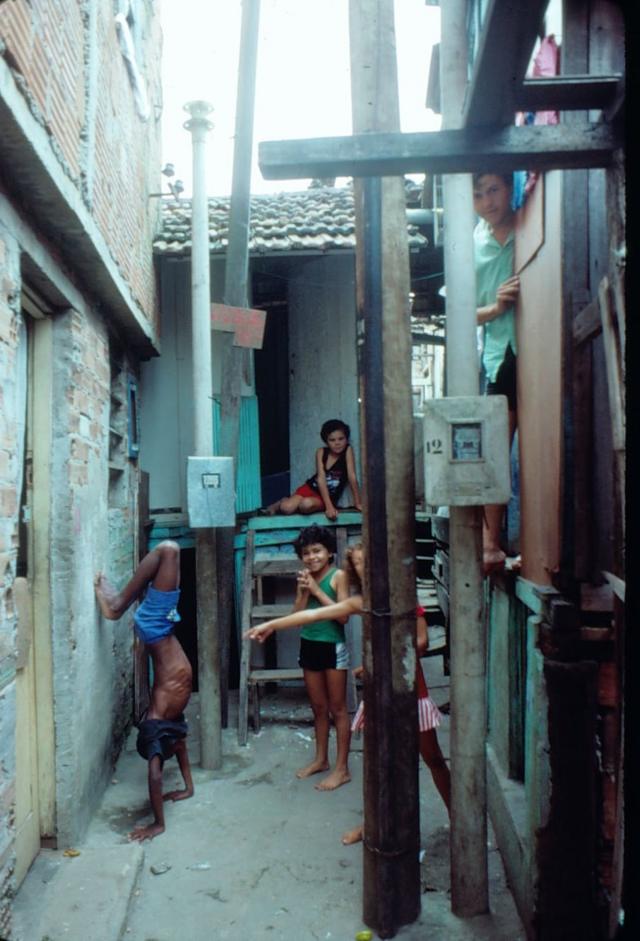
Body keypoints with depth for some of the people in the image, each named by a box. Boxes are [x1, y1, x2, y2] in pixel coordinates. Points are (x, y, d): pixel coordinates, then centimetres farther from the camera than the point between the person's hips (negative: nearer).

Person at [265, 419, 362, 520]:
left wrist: (358, 503, -21)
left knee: (307, 504, -34)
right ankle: (280, 503, 12)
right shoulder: (321, 452, -11)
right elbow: (321, 479, -19)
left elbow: (352, 476, -17)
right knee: (287, 508, -23)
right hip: (310, 487, 1)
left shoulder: (348, 450, -14)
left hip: (329, 496, -1)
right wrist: (329, 507, -29)